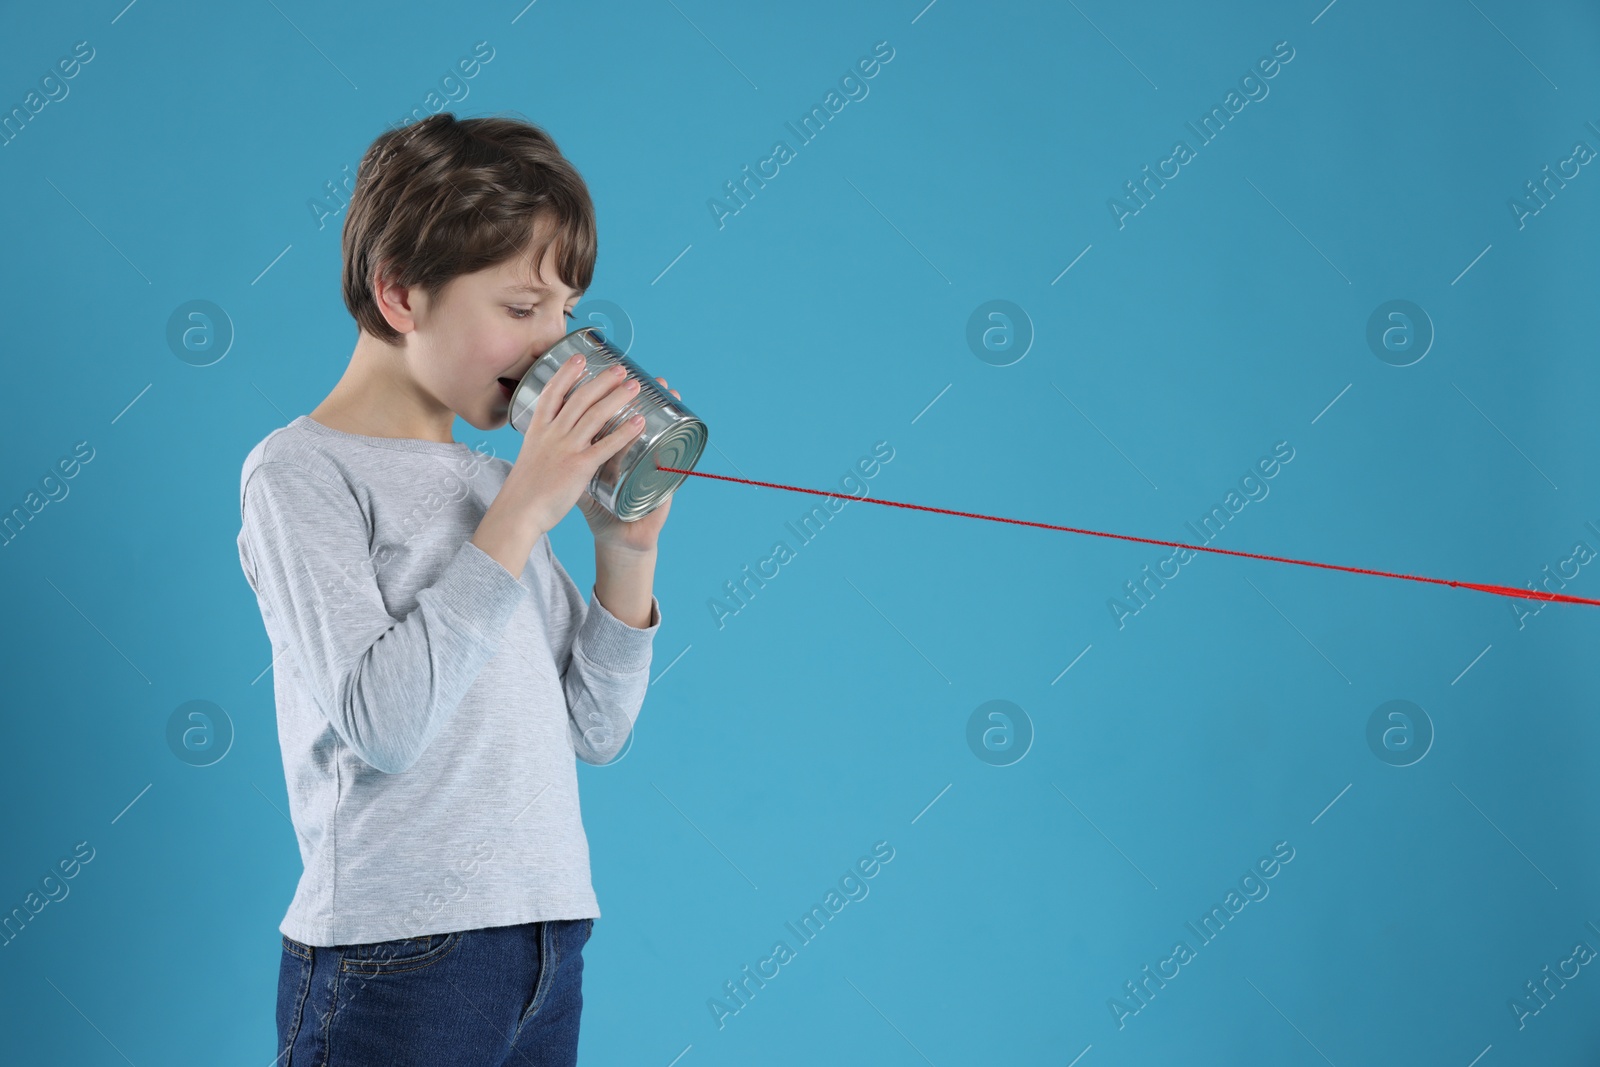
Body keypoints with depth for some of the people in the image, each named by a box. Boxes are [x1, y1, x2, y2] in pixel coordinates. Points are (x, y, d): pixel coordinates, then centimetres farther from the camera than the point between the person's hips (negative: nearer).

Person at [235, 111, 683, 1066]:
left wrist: (629, 550, -1)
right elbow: (380, 722, -20)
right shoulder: (301, 472, -6)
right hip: (398, 962, -6)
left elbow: (596, 731, 12)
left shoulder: (496, 481, 12)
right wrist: (522, 515, -16)